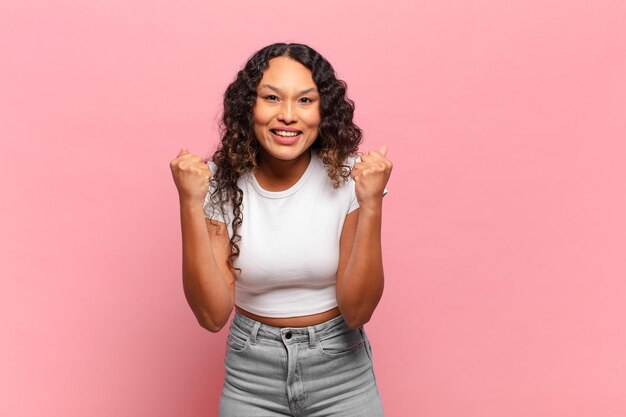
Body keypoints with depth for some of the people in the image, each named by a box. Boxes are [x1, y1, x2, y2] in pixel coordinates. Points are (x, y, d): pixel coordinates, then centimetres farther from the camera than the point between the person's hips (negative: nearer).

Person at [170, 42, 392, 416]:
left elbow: (357, 310, -17)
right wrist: (190, 203, -25)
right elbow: (213, 315, -17)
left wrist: (371, 203, -28)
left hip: (341, 370, 0)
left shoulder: (347, 176, -14)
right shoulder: (221, 182, -12)